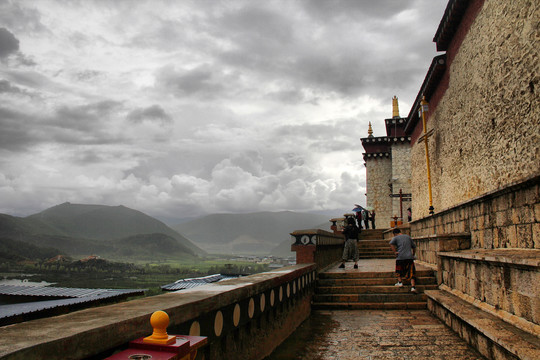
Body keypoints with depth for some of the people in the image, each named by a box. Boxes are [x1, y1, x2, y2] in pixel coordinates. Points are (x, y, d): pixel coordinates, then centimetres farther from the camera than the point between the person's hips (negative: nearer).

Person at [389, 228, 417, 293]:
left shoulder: (396, 237, 7)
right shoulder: (408, 237, 20)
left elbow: (391, 243, -15)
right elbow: (414, 247, 22)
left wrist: (395, 252, -10)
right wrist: (413, 254, 31)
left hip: (400, 257, -2)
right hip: (409, 257, 2)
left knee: (399, 270, 22)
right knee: (411, 272, 2)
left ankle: (400, 282, 14)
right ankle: (413, 286, -9)